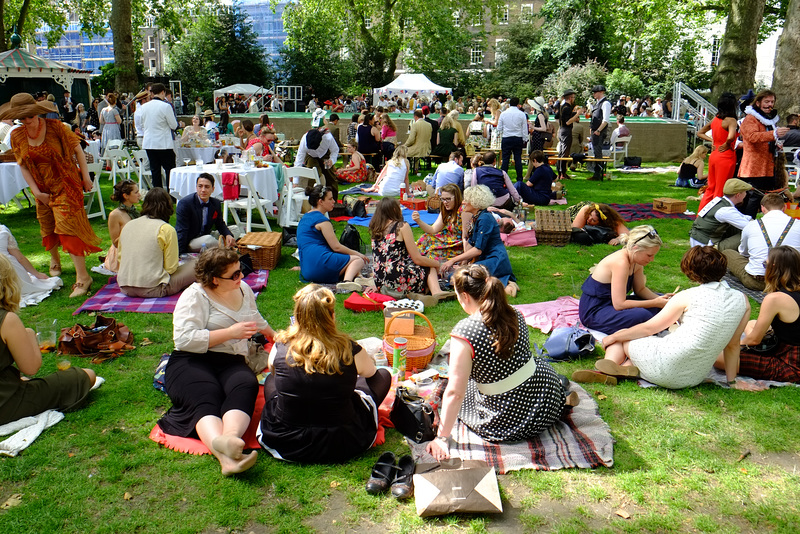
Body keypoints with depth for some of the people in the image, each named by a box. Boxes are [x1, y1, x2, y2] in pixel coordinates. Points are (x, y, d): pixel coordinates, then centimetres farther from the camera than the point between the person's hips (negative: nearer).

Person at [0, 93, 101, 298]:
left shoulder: (55, 127, -13)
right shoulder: (17, 136, -2)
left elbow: (78, 150, -6)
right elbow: (23, 166, 3)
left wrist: (86, 179, -7)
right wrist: (37, 192, -5)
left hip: (66, 184, -5)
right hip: (43, 189, 5)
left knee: (67, 226, -14)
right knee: (47, 228, 17)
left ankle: (82, 277, -12)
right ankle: (55, 261, 46)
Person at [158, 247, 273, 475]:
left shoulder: (243, 289, 19)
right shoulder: (195, 296, -3)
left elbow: (255, 318, 42)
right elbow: (185, 338, -16)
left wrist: (273, 335, 58)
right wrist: (230, 333, -13)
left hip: (232, 363, 4)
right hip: (192, 362, -4)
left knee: (246, 386, -32)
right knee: (205, 399, -35)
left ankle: (230, 436, -60)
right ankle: (224, 456, -61)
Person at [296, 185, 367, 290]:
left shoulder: (305, 218, 23)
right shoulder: (321, 220, -6)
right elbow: (336, 247, -7)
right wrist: (357, 253, 6)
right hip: (320, 261, -9)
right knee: (358, 260, -4)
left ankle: (347, 281, -17)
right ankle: (348, 280, -33)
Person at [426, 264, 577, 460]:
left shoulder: (463, 333, -24)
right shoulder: (514, 315, -4)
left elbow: (455, 393, -22)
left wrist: (442, 437, -12)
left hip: (507, 421, -7)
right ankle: (563, 398, 16)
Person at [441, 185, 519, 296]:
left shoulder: (485, 218, -14)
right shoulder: (475, 218, 16)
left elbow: (478, 249, -19)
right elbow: (470, 244, 14)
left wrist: (453, 260, -17)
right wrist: (463, 262, -1)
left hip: (496, 261, -11)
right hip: (485, 260, 11)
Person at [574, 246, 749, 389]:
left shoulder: (686, 297, -10)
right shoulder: (741, 300, 2)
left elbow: (649, 328, -2)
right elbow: (733, 344, 11)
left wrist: (614, 336, 12)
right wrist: (731, 379, 24)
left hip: (667, 370, -6)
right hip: (696, 377, 6)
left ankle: (610, 365, -11)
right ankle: (627, 368, -5)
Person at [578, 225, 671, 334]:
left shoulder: (636, 262, 0)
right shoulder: (621, 263, -27)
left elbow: (640, 289, 13)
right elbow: (619, 304, -29)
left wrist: (660, 299, -6)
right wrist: (655, 303, -22)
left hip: (612, 302, 10)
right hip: (593, 312, -10)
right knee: (643, 315, -32)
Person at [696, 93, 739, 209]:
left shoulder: (715, 119, 8)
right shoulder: (731, 120, -13)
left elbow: (700, 133, 19)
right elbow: (731, 137, -31)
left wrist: (712, 140, 9)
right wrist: (726, 145, -11)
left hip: (714, 155, 7)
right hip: (726, 157, -7)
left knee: (710, 188, 16)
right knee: (720, 191, 1)